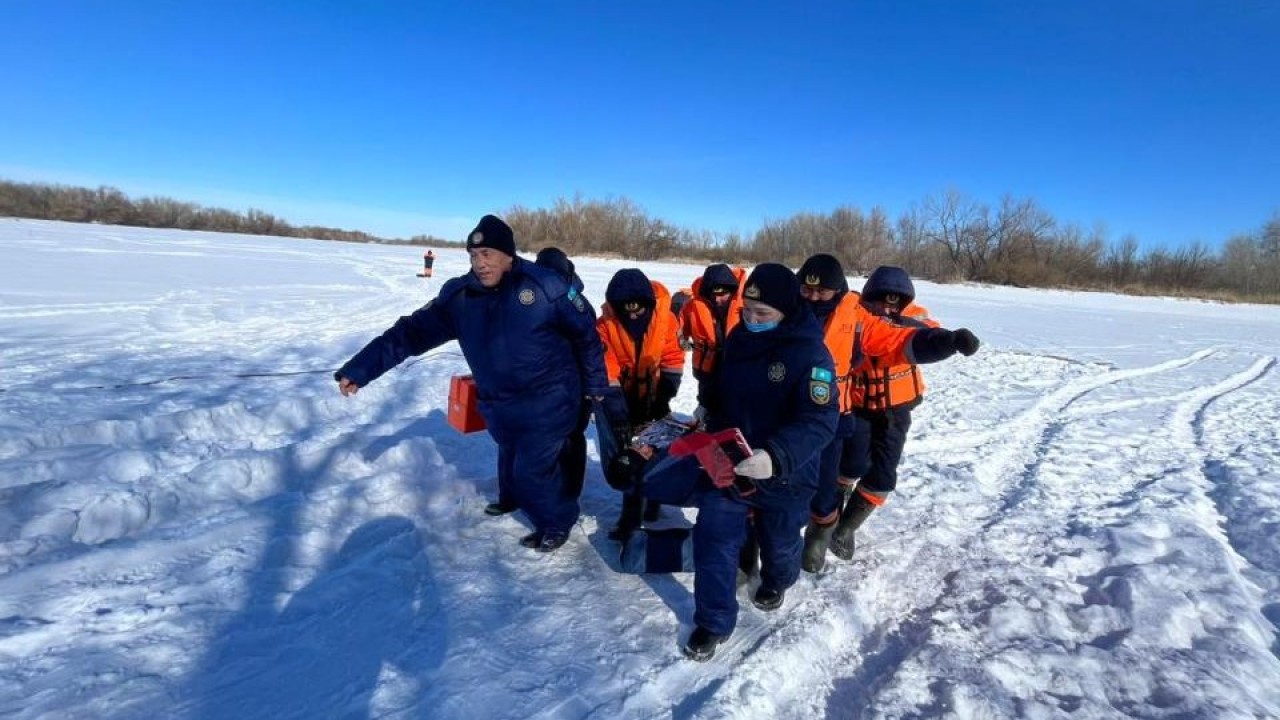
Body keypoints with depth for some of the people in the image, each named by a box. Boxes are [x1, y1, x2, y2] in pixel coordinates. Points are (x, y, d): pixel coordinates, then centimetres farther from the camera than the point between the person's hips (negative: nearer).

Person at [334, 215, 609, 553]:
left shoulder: (545, 285, -15)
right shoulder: (458, 296, -4)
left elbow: (586, 333, -5)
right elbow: (412, 332, -5)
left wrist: (596, 386, 2)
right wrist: (359, 369, -11)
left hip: (548, 401, -5)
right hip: (499, 406, 5)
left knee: (531, 471, -3)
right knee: (512, 468, 16)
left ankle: (557, 522, 23)